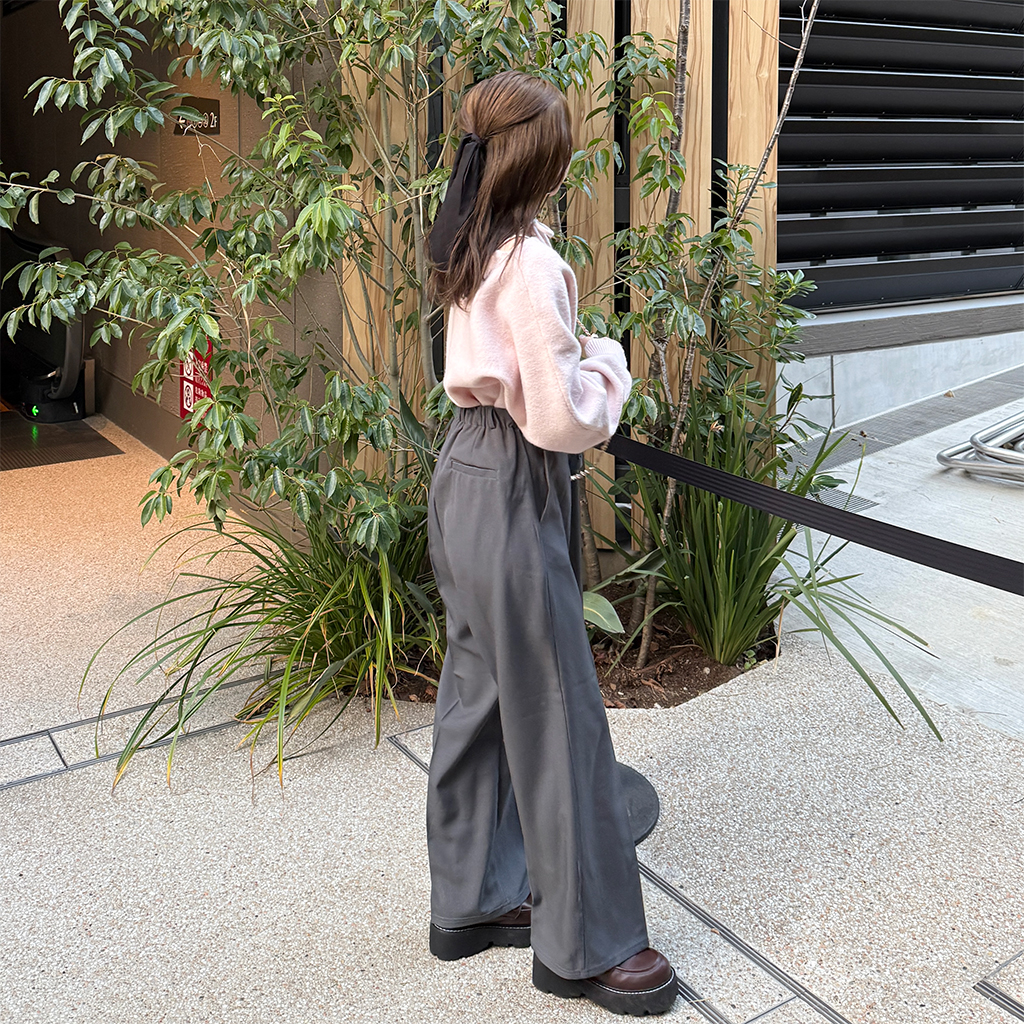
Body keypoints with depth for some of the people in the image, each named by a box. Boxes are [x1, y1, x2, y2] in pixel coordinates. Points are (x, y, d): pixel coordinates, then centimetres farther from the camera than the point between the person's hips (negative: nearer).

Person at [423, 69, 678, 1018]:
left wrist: (571, 359, 11)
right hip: (513, 489, -9)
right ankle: (586, 944, 16)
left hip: (461, 472, 9)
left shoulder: (465, 250, 8)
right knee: (554, 708, 0)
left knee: (478, 690, 16)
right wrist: (607, 364, -4)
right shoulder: (531, 260, -19)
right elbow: (561, 415, -21)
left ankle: (471, 900, 31)